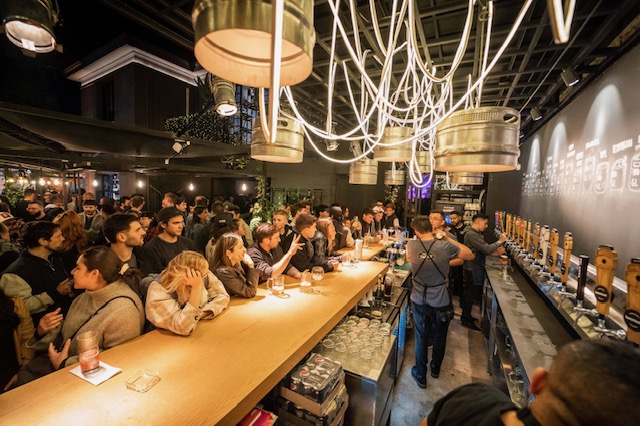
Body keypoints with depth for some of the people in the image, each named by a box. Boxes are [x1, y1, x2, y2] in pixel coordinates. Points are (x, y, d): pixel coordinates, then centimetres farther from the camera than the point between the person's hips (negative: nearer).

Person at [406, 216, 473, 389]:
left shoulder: (411, 245, -14)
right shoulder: (446, 247, -19)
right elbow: (470, 255, -1)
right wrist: (448, 239, -2)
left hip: (418, 301, 1)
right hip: (440, 303, 0)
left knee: (421, 337, 19)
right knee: (439, 337, 24)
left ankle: (420, 375, 34)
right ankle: (435, 368, 48)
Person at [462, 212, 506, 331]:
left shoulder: (476, 233, 10)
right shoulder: (471, 234, -24)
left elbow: (482, 250, 13)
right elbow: (486, 248, -25)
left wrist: (495, 253, -3)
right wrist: (499, 241, -11)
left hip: (475, 268, 10)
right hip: (472, 269, -10)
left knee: (469, 293, 19)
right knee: (470, 294, 1)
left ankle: (465, 316, 33)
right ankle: (466, 320, 15)